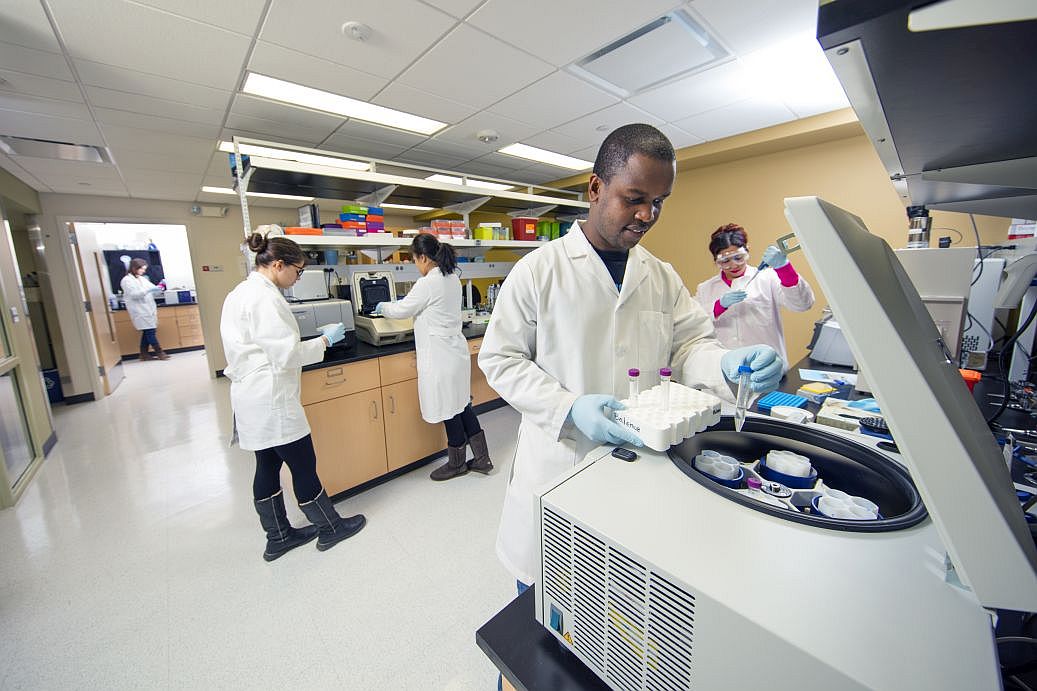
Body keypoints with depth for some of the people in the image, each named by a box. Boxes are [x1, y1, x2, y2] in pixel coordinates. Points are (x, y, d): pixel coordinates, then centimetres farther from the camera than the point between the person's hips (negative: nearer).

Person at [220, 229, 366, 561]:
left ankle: (279, 537, 32)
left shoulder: (241, 292, 11)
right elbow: (287, 356, -22)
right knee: (303, 466, 5)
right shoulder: (266, 298, -20)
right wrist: (326, 340, -11)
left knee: (268, 466, 17)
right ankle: (330, 528, 23)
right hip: (272, 399, -10)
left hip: (252, 396, 10)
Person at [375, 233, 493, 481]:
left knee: (449, 409, 7)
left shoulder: (427, 284, -18)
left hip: (440, 356, -9)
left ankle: (457, 463, 27)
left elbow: (401, 310, -6)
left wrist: (382, 307, 15)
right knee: (462, 405, 16)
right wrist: (394, 305, 27)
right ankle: (482, 458, 26)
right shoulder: (453, 278, 9)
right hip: (455, 350, 9)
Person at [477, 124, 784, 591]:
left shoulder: (663, 277, 5)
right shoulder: (537, 269, -10)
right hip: (559, 461, -3)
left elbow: (688, 344, 6)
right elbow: (501, 359, -10)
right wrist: (569, 407, -23)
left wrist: (728, 364, -18)